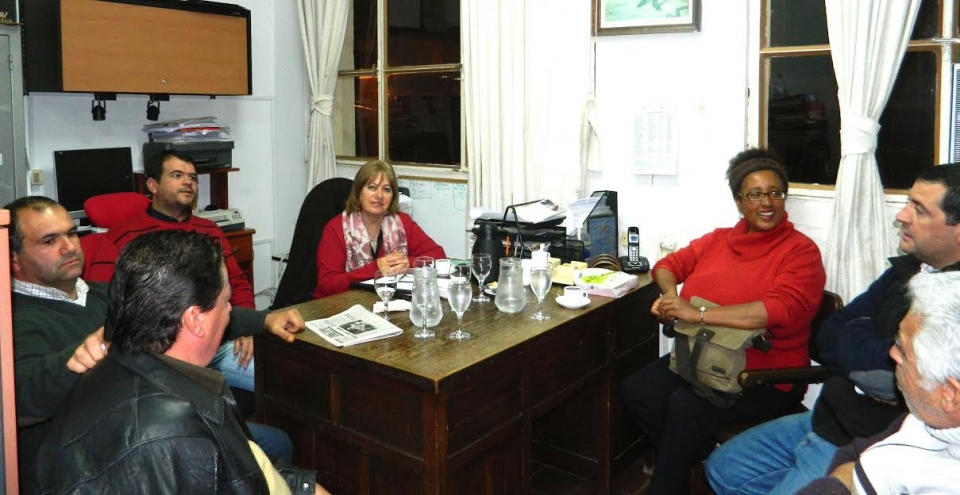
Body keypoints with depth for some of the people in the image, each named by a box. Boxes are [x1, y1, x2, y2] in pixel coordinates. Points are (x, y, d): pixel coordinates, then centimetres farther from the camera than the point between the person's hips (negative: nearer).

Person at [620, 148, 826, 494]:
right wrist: (671, 295, -7)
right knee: (636, 391, -16)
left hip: (765, 376, -6)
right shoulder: (716, 240, 11)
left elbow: (780, 308, -23)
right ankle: (697, 463, 4)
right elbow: (668, 265, 19)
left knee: (686, 407, -29)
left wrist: (697, 313, -27)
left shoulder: (801, 251, -7)